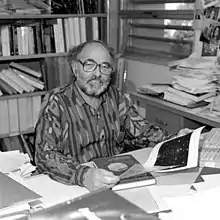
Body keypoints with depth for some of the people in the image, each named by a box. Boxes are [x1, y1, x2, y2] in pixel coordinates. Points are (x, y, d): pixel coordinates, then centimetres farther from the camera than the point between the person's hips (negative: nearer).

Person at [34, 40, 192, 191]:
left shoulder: (114, 96, 4)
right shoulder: (56, 103, -14)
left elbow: (141, 130, 6)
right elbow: (45, 155, -23)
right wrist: (84, 176, -39)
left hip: (117, 181, 4)